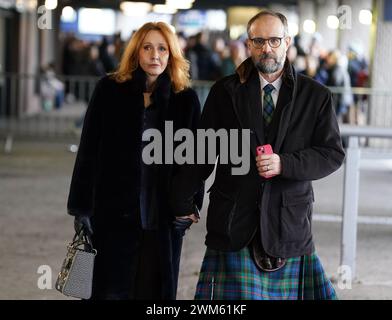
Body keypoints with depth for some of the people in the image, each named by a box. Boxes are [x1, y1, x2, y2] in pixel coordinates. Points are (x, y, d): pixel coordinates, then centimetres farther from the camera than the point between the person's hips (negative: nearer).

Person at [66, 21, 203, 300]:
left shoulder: (186, 99, 3)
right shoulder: (109, 90, 0)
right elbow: (88, 152, 1)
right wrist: (81, 207, -2)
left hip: (164, 217, 1)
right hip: (115, 213, -1)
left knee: (156, 289, 7)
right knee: (111, 290, 2)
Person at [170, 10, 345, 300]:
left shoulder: (316, 96, 4)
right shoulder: (226, 91, 5)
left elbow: (333, 154, 0)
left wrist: (283, 164, -14)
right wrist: (182, 202, 11)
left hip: (289, 220, 0)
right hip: (234, 221, 0)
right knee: (234, 297, -2)